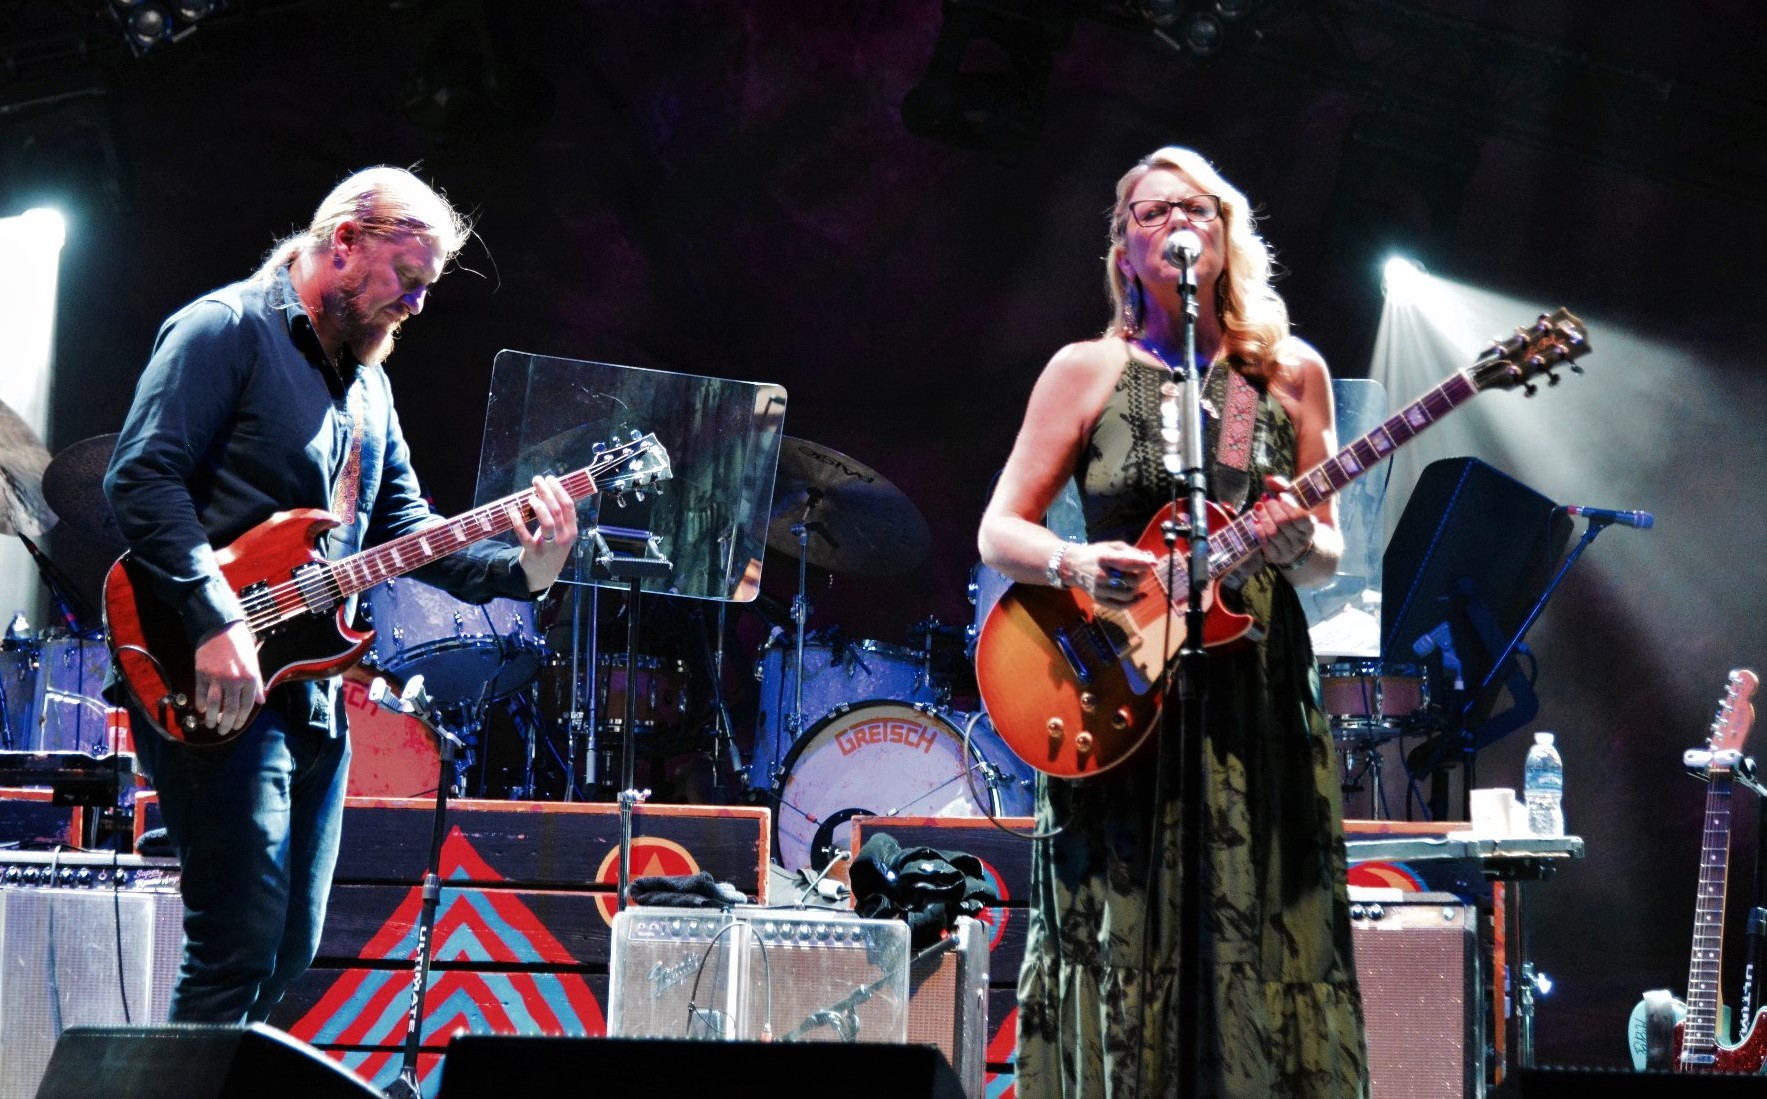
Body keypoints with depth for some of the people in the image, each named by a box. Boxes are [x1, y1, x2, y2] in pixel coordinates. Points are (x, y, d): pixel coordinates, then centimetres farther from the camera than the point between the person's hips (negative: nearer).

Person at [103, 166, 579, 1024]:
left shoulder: (366, 381, 21)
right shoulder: (227, 329, -7)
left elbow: (404, 527, 19)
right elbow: (141, 477, -17)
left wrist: (517, 569, 1)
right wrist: (217, 623, -25)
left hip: (311, 691, 9)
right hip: (215, 693, -9)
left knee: (289, 951, 11)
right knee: (240, 942, -14)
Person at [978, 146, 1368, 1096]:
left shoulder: (1291, 374, 11)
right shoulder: (1086, 371, 6)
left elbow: (1326, 559, 12)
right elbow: (997, 533, 3)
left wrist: (1299, 546, -12)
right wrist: (1074, 566, -18)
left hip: (1258, 696, 2)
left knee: (1263, 953, 0)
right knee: (1124, 946, -3)